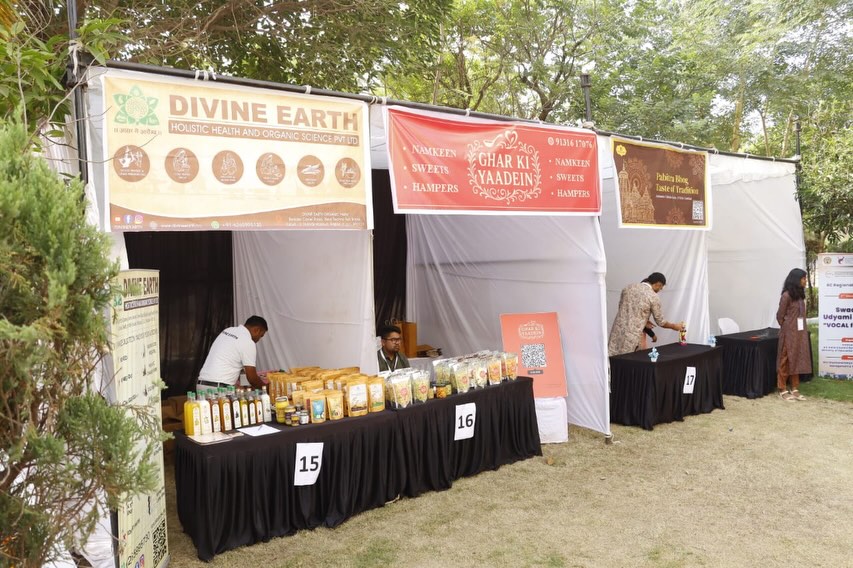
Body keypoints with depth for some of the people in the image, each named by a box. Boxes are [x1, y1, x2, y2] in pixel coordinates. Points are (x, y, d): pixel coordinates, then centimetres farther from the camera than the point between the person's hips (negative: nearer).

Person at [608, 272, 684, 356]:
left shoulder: (628, 288, 9)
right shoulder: (653, 297, -5)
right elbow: (660, 322, 5)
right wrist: (674, 326, 24)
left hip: (618, 330, 5)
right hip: (633, 335, -5)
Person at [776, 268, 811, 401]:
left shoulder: (800, 294, 9)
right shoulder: (787, 295, -14)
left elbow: (801, 314, 14)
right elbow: (779, 316, -8)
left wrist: (802, 330, 6)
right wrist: (787, 329, 4)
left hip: (800, 332, 7)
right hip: (789, 333, -7)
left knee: (797, 360, 10)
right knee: (786, 360, 1)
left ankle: (795, 389, 17)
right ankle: (783, 390, 8)